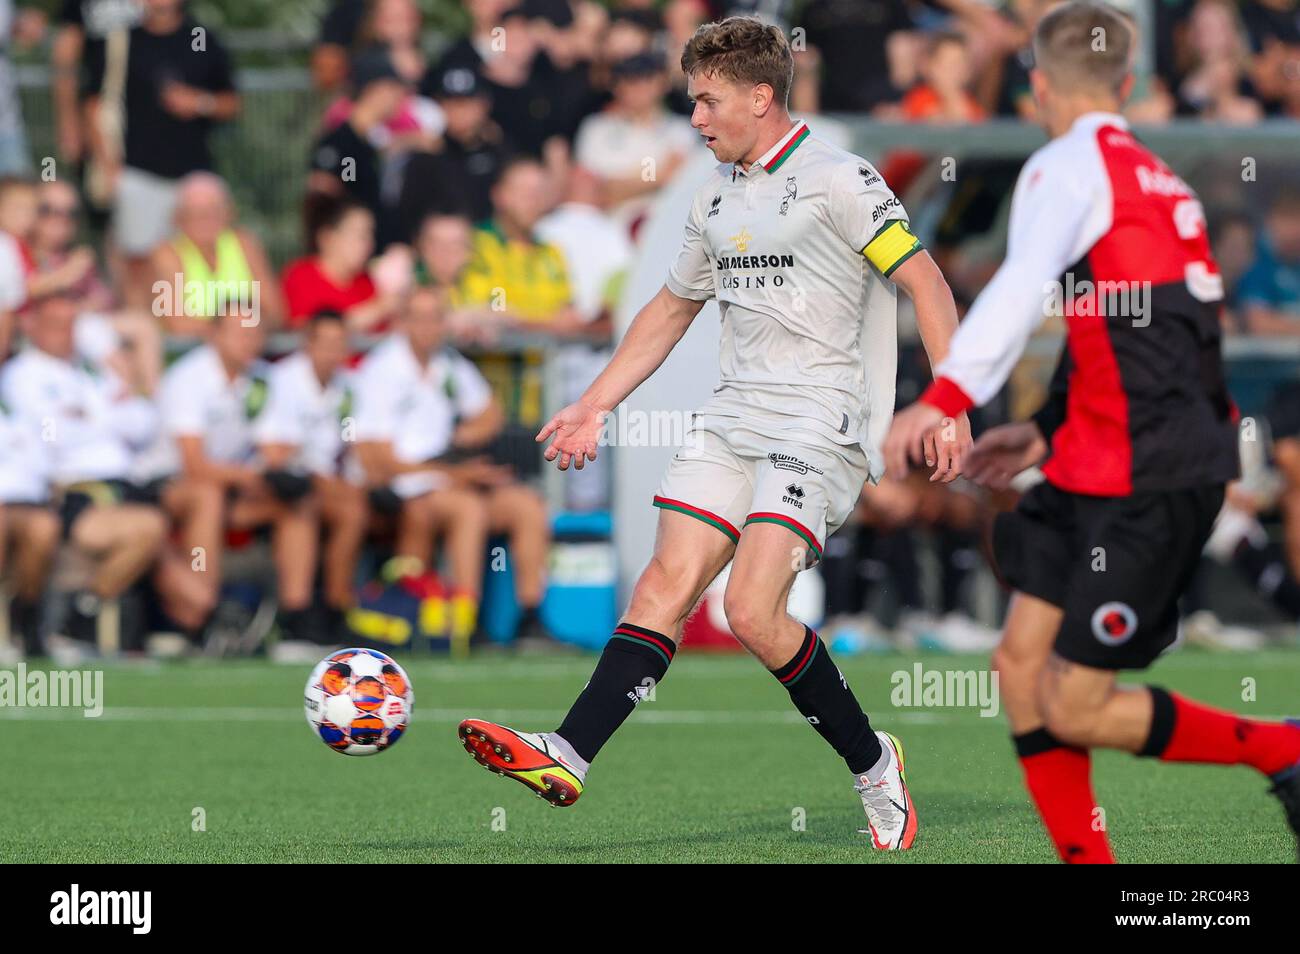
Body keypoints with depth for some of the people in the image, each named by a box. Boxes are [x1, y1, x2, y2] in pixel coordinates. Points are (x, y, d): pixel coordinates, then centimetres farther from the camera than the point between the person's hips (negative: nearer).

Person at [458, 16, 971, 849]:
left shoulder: (839, 180, -7)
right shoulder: (718, 196, 17)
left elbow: (926, 282, -8)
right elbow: (672, 308, 28)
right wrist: (594, 405, 25)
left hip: (821, 422, -7)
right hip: (735, 416, 7)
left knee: (754, 610, -18)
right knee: (668, 581, -6)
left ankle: (872, 764, 0)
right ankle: (567, 757, -14)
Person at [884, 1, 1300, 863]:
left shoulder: (1068, 167, -8)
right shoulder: (1159, 179, 21)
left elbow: (1022, 288, -27)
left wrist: (942, 401, -36)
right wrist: (1050, 432, 20)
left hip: (1146, 478, -9)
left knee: (1076, 710, -5)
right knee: (1022, 664, 7)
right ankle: (1087, 857, 6)